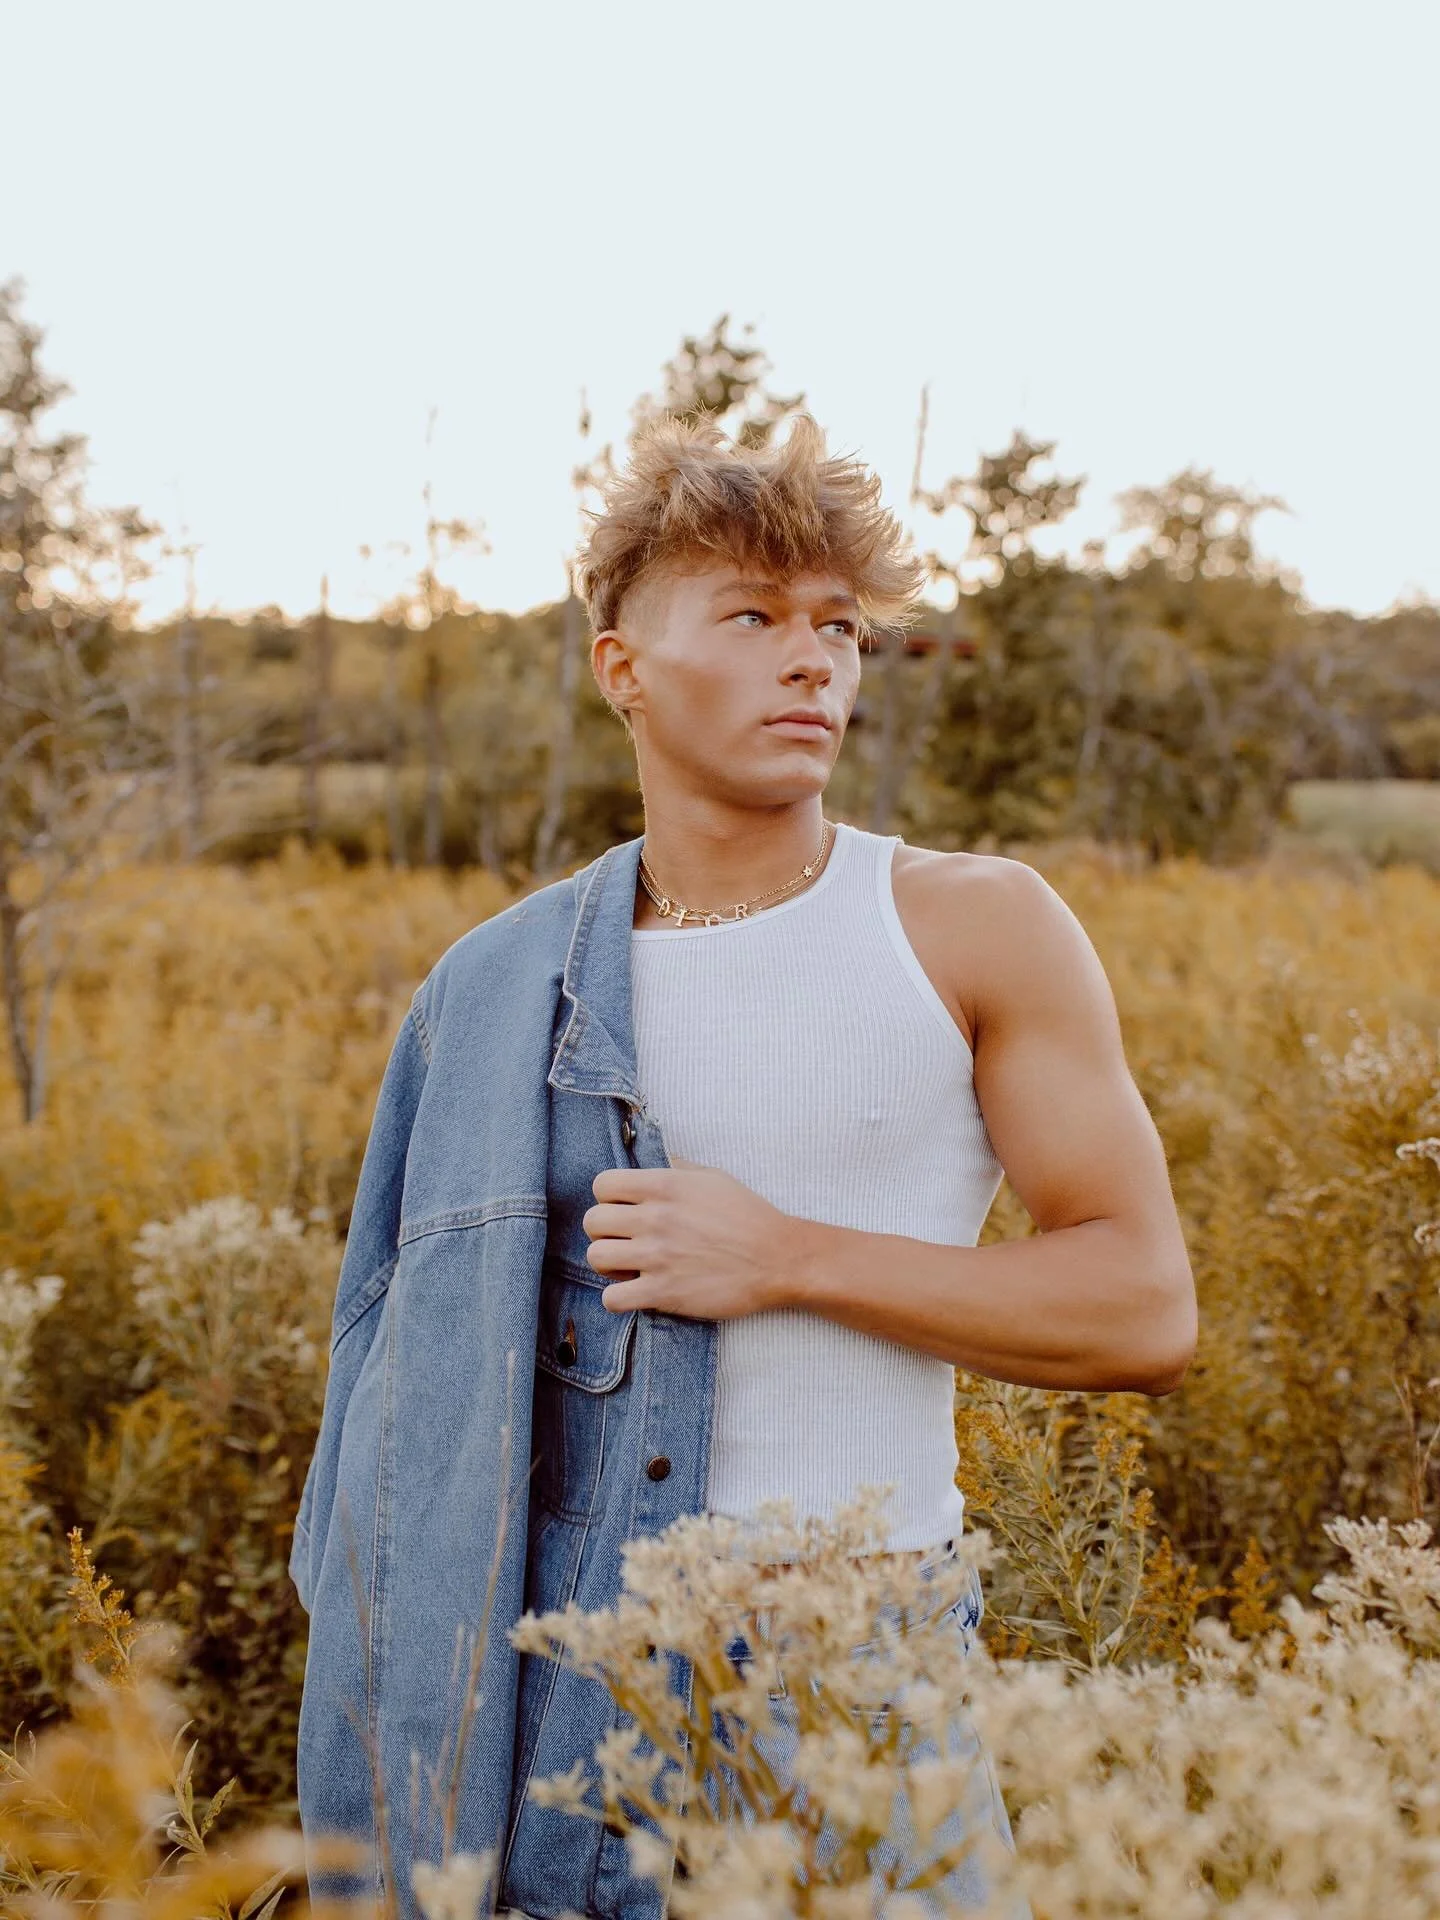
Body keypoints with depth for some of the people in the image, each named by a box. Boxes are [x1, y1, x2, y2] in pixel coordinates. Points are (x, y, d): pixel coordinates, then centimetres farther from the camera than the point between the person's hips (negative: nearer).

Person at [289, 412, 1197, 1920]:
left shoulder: (978, 929, -5)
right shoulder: (498, 990, 3)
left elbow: (1146, 1314, -8)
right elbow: (421, 1367, 11)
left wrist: (790, 1257, -16)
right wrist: (389, 1702, 9)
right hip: (566, 1676, 2)